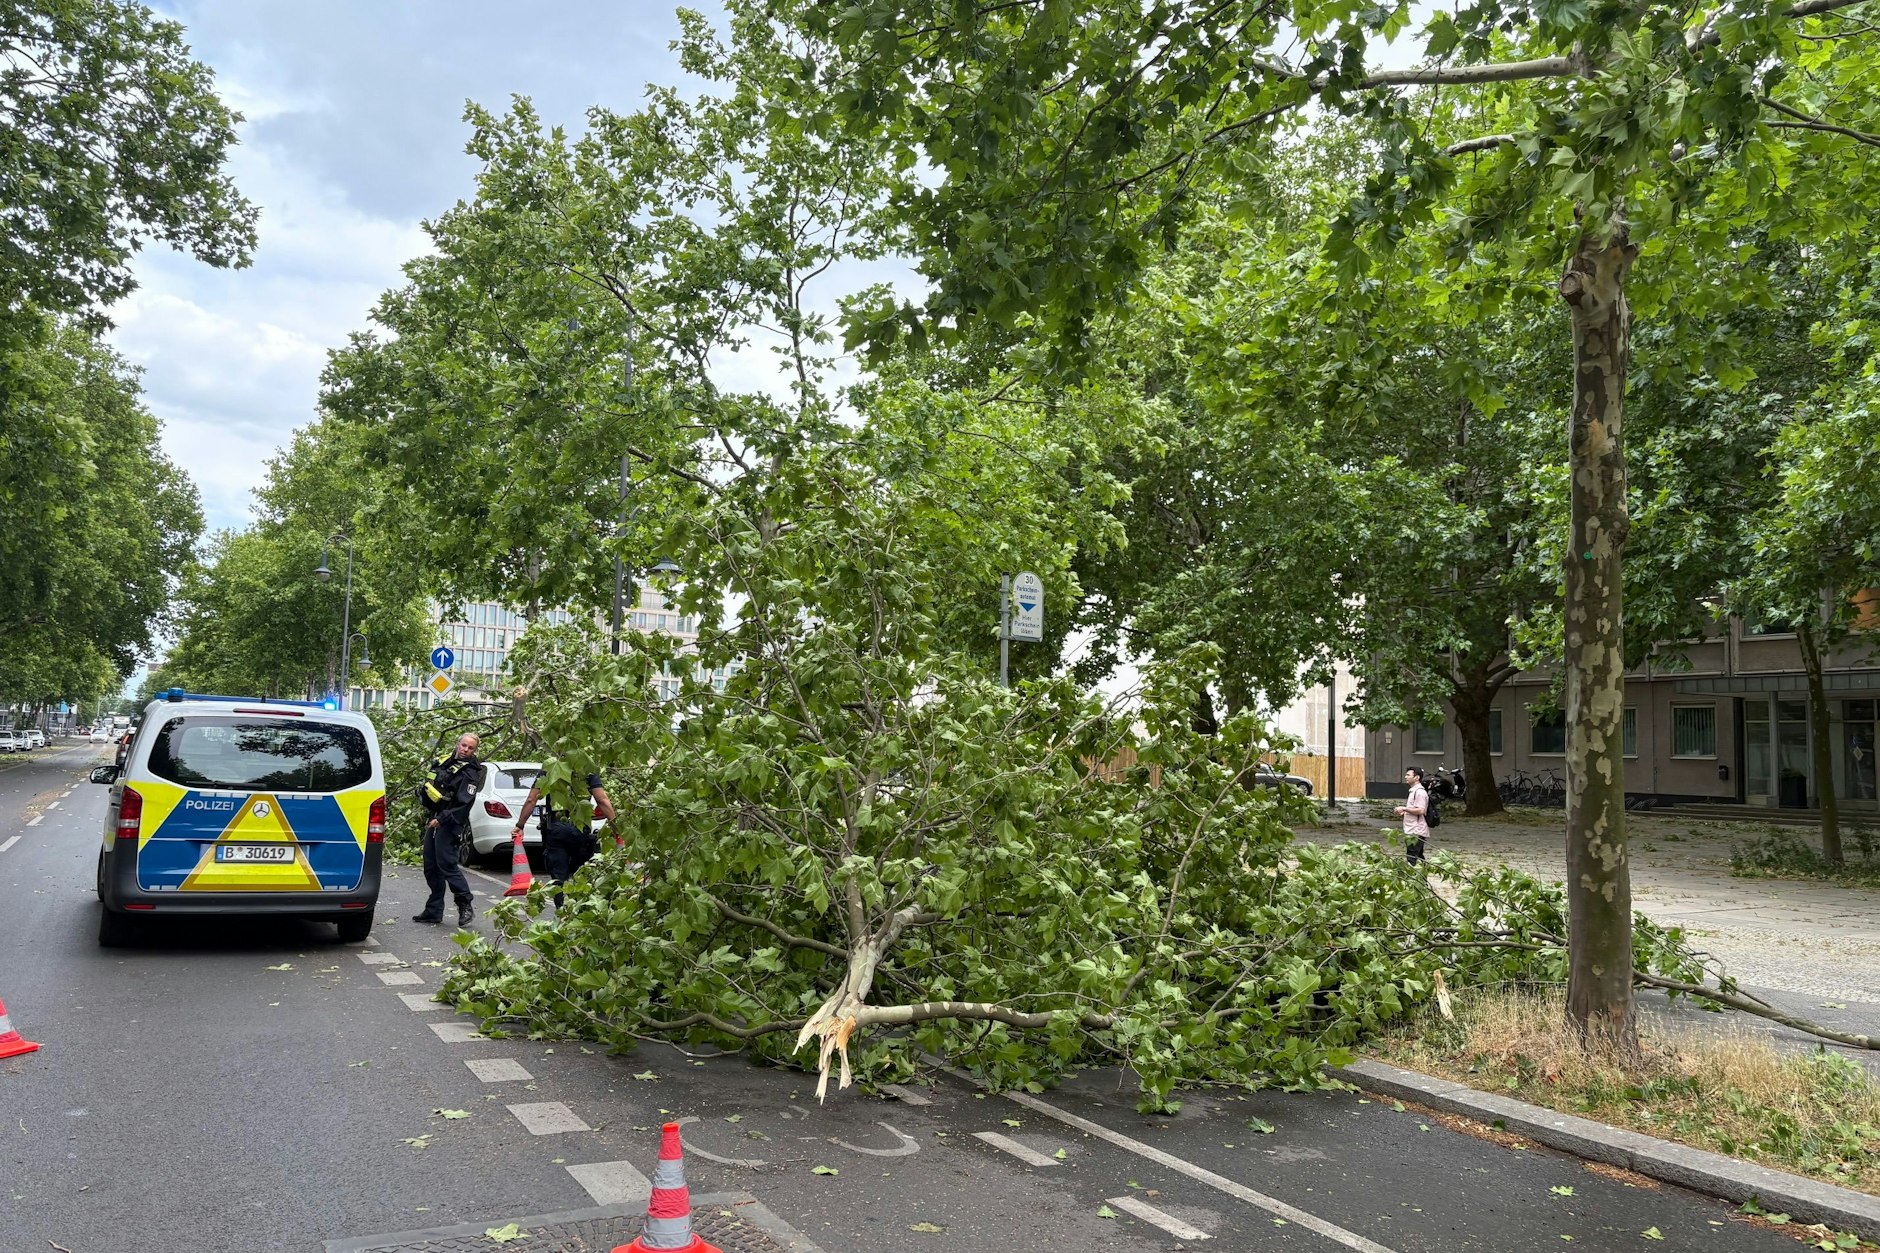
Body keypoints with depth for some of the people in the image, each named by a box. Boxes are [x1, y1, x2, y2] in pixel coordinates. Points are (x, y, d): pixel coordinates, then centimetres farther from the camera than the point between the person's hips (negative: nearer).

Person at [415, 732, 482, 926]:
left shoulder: (470, 774, -11)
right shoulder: (445, 760, 12)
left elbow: (463, 805, -18)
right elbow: (428, 786, 26)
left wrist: (441, 819, -22)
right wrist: (426, 806, 15)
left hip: (449, 823, -8)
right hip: (434, 820, 8)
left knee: (446, 865, -13)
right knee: (431, 866, 10)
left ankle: (466, 905, -4)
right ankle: (434, 910, 16)